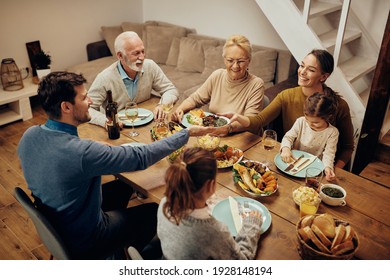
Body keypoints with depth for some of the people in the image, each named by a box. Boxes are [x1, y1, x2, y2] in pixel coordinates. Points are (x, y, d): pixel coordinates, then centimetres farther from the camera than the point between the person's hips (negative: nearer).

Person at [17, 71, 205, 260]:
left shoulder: (29, 136, -12)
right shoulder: (81, 152, -37)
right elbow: (142, 157, -30)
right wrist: (187, 133, -18)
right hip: (82, 245, -7)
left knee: (121, 186, 22)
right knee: (154, 211, 10)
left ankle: (115, 251, 38)